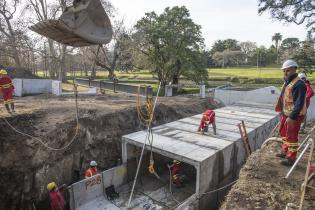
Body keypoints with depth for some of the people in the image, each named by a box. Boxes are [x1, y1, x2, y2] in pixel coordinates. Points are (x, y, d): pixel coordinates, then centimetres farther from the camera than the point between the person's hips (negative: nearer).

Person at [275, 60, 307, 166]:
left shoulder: (299, 84, -21)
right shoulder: (287, 82, 10)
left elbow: (299, 103, -26)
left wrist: (292, 117, -29)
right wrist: (282, 111, 19)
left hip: (294, 115, -10)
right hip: (286, 113, 10)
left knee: (292, 136, -1)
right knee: (283, 132, 21)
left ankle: (291, 158, 11)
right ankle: (285, 151, 38)